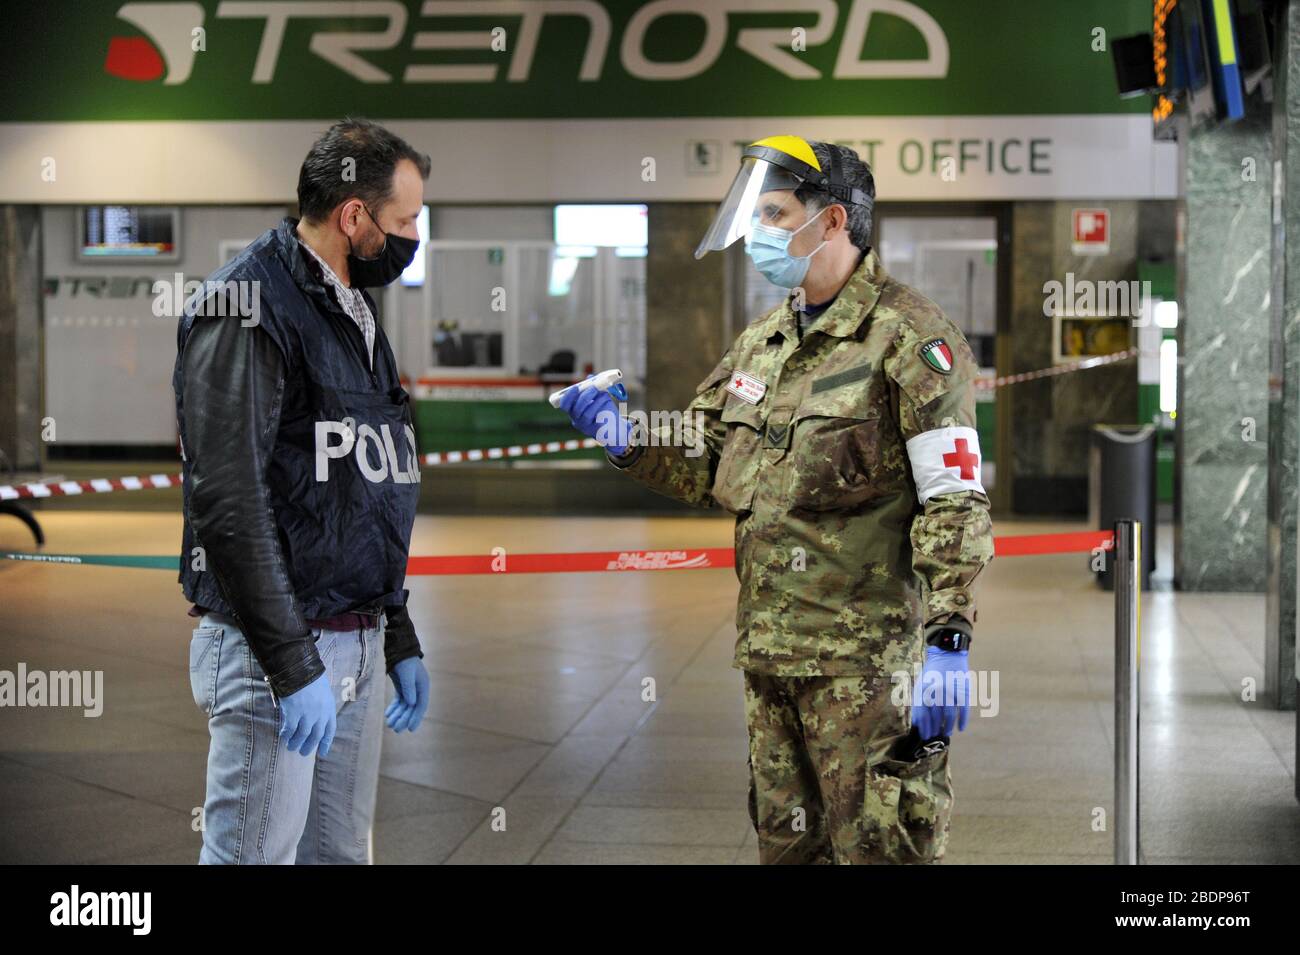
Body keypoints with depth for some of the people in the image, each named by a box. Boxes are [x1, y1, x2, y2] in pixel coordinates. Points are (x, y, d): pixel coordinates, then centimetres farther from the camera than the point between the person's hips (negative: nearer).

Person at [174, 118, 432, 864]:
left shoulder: (356, 314, 16)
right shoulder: (247, 307, -12)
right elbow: (228, 500, -20)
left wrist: (399, 639, 20)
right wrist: (292, 665, -22)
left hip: (358, 645, 9)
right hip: (272, 645, -9)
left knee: (342, 852, 13)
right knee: (258, 853, -5)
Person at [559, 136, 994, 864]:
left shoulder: (908, 338, -10)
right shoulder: (761, 344, 15)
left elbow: (956, 504, -15)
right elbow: (705, 468, 20)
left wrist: (948, 641, -21)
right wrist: (622, 436, 1)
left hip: (866, 660, -8)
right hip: (769, 653, 8)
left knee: (878, 845, -2)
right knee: (787, 843, 17)